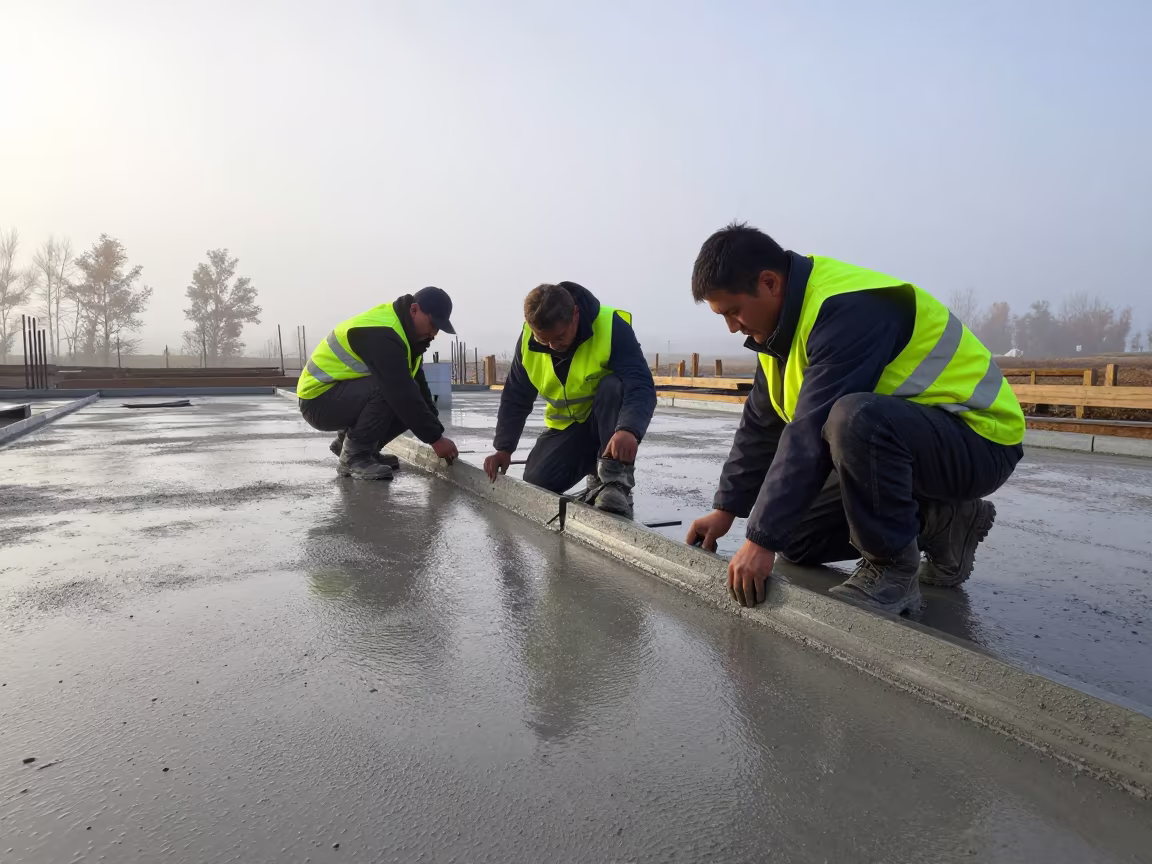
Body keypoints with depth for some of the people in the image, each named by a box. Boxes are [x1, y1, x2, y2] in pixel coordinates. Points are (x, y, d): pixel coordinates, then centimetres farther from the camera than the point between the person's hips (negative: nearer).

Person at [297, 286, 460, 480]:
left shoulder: (403, 330, 4)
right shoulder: (382, 334, -27)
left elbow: (417, 384, 4)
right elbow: (401, 392, -33)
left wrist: (434, 426, -5)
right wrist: (435, 438, -28)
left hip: (346, 394, 10)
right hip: (319, 400, -9)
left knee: (412, 405, -1)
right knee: (386, 390, -31)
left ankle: (349, 440, 12)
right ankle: (353, 456, -14)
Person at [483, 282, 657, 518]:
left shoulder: (612, 327, -27)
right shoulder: (528, 341, -11)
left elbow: (641, 386, -37)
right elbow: (515, 398, 1)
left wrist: (629, 430, -57)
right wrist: (504, 448, -7)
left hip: (609, 421, -4)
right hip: (567, 427, 4)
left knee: (614, 387, -36)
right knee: (536, 484, -14)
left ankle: (615, 483, -31)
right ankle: (597, 475, 13)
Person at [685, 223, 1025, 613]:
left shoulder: (847, 310, -27)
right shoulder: (784, 319, 3)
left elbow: (810, 435, -32)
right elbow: (761, 425, 7)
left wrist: (762, 540, -28)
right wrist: (725, 510, 6)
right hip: (901, 443, 9)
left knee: (853, 419, -40)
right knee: (795, 537, 5)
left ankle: (892, 570, -18)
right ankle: (940, 521, 13)